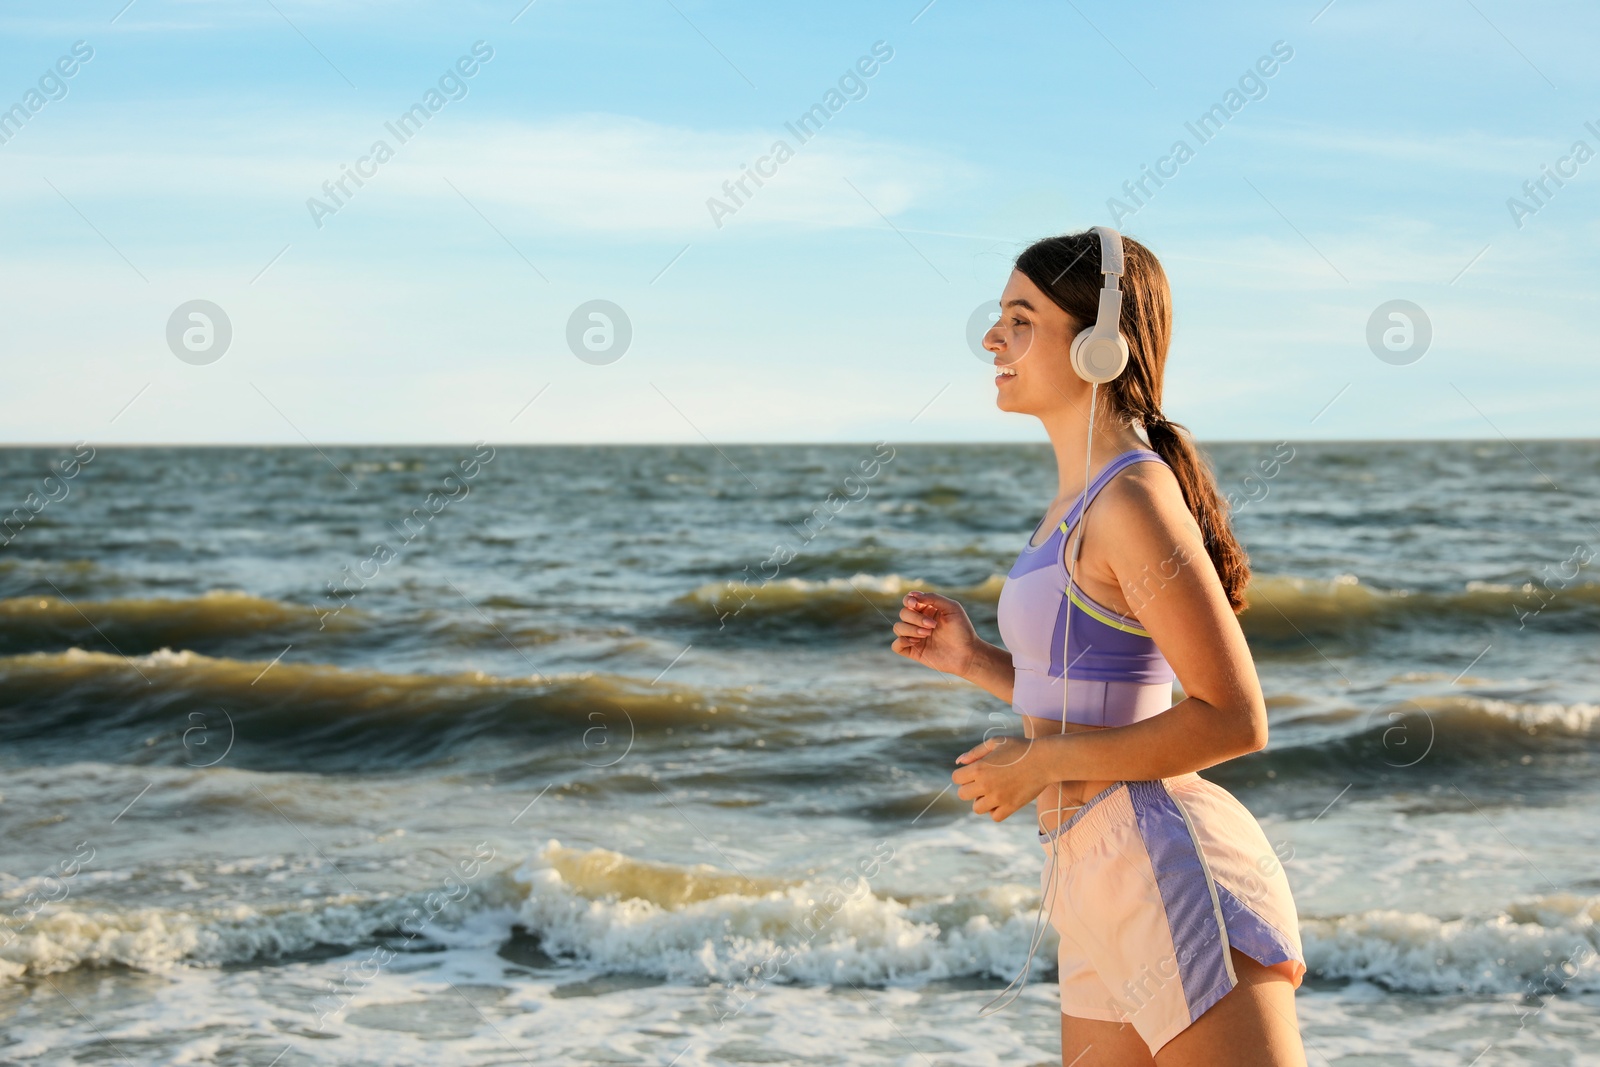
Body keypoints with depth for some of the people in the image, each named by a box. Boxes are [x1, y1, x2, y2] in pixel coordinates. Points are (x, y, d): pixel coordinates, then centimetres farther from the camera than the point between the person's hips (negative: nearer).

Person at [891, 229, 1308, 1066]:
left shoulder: (1136, 496, -15)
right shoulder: (1084, 500, 14)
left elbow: (1233, 721, -18)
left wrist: (1041, 765, -15)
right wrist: (975, 660, 10)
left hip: (1174, 871, -10)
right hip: (1105, 889, 10)